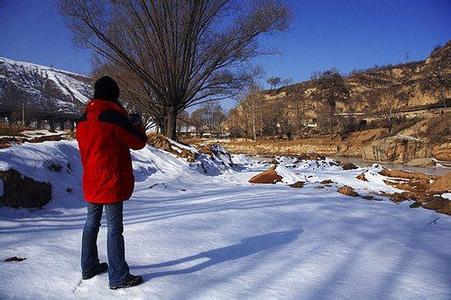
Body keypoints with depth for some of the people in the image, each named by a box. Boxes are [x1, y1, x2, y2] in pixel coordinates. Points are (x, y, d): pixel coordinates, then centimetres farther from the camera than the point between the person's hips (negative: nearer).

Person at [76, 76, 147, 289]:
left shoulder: (83, 119, 6)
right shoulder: (114, 117, -17)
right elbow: (139, 142, -10)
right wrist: (138, 126, 9)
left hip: (91, 183, 8)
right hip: (112, 183, -8)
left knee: (91, 224, 18)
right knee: (114, 229, -1)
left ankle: (89, 267, 32)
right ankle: (118, 277, 8)